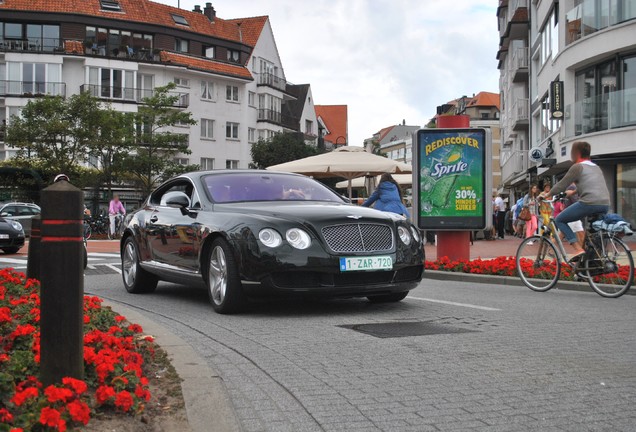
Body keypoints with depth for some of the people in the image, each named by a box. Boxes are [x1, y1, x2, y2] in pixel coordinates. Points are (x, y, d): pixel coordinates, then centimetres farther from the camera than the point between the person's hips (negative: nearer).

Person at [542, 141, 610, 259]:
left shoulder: (577, 167, 2)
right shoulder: (596, 167, 26)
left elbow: (561, 185, 3)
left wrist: (547, 195, 16)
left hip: (589, 203, -8)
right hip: (605, 205, 8)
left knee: (560, 220, 6)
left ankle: (578, 249, -9)